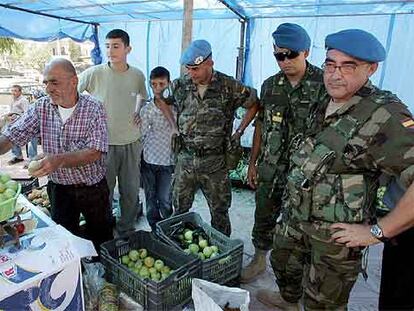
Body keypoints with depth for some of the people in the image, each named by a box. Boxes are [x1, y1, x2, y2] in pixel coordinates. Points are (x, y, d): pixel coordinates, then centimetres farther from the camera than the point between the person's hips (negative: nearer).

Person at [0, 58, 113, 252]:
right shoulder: (41, 108, -3)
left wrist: (59, 160, -36)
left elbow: (95, 152, -22)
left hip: (93, 189, -2)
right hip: (59, 189, 3)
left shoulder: (93, 108, -14)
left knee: (101, 240, 14)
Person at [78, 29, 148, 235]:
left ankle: (127, 229, 35)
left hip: (131, 142, 3)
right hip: (104, 142, -3)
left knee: (131, 191, 14)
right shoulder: (93, 73, -8)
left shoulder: (138, 75, 1)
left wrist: (139, 113, 6)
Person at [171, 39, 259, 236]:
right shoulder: (181, 85, -2)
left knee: (219, 213, 11)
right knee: (179, 210, 15)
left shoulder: (229, 87, -9)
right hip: (185, 159, 3)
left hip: (215, 162, -2)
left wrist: (238, 133, 1)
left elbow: (254, 105, 5)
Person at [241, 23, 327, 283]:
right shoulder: (270, 85, 6)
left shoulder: (324, 85, -10)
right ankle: (259, 260, 39)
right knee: (263, 218, 17)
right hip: (269, 169, 4)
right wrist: (253, 162, 11)